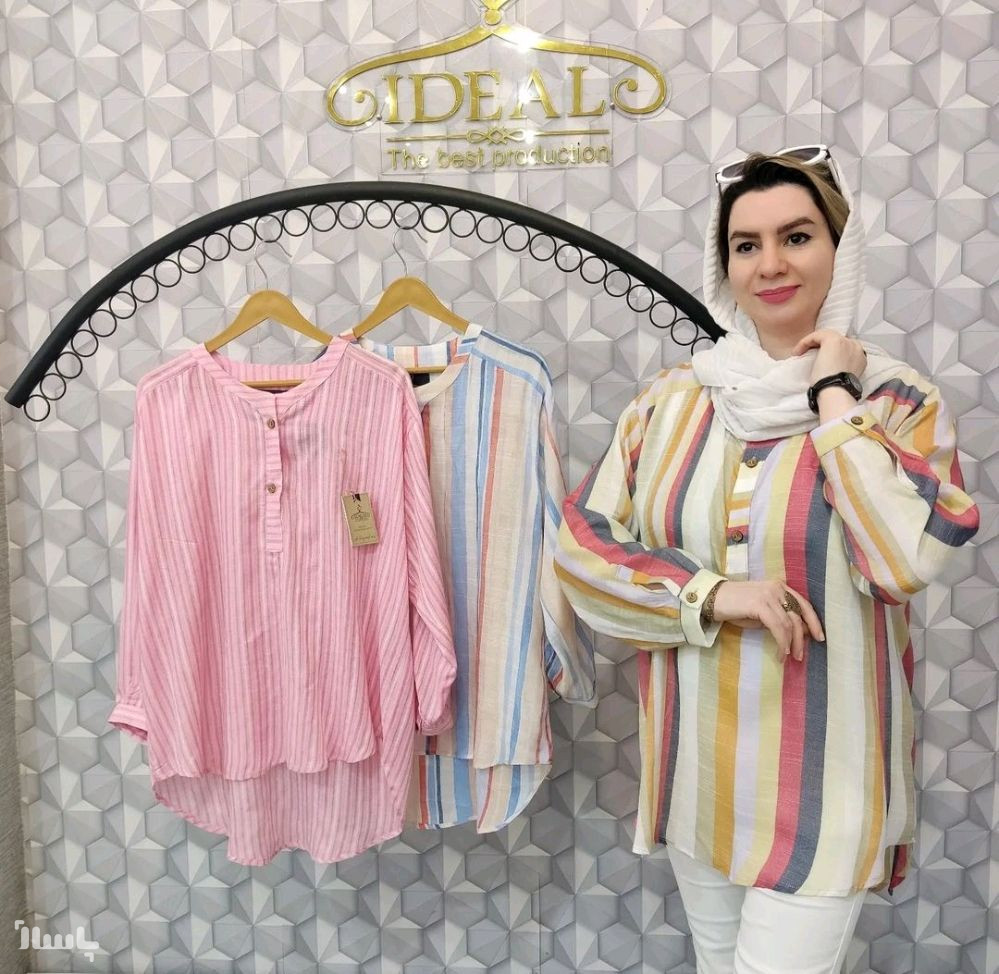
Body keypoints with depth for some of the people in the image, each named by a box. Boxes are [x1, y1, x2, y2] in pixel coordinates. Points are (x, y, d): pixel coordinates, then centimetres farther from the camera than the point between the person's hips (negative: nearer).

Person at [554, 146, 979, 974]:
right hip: (697, 760, 3)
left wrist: (837, 398, -18)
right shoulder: (676, 398, -2)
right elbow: (581, 541, -5)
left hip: (822, 772, -3)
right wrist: (712, 594, -17)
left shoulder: (899, 401, -8)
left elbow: (905, 558, -26)